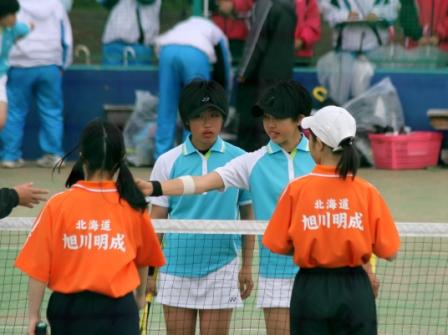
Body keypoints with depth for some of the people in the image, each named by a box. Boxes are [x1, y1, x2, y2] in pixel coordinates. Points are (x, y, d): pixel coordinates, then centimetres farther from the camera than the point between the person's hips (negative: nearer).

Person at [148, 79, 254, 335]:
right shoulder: (169, 161, 1)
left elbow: (248, 215, 6)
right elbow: (156, 219, 5)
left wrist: (247, 266, 3)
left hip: (221, 268, -1)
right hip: (177, 268, 1)